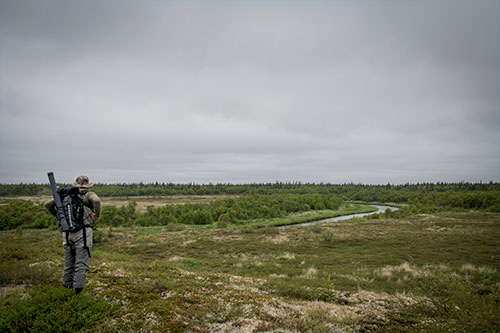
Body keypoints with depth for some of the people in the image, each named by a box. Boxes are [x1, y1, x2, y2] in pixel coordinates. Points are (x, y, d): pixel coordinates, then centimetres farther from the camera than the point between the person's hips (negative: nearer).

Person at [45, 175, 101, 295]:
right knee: (82, 262, 1)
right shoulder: (89, 195, -1)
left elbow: (48, 204, 14)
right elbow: (96, 200, -24)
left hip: (67, 232, 5)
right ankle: (78, 286, -3)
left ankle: (67, 285, 25)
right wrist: (97, 215, -10)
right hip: (82, 232, -5)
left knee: (69, 261, 17)